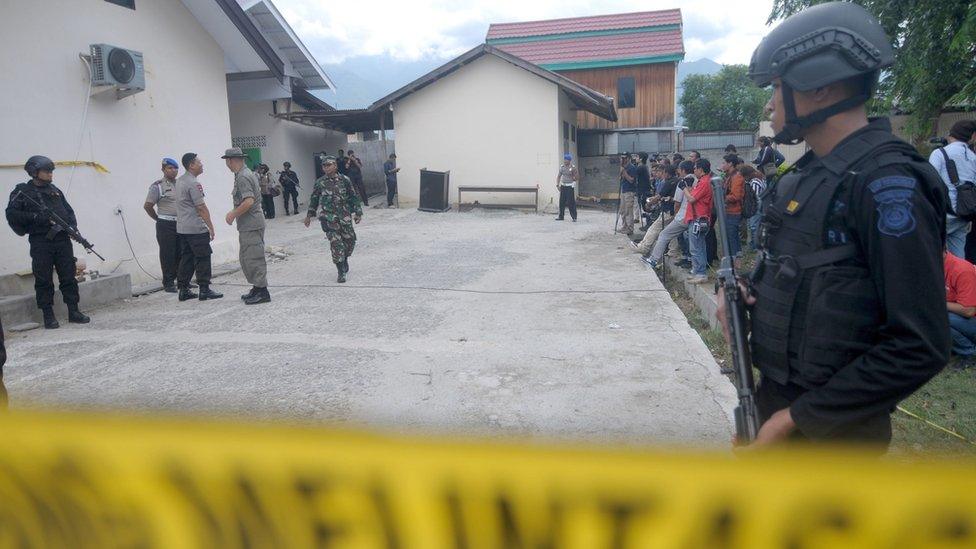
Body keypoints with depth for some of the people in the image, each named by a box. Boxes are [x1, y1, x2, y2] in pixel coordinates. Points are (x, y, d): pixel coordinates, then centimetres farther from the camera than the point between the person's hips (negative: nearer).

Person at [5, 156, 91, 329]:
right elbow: (11, 214, -5)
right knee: (44, 281, 0)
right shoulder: (22, 192, 2)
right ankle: (48, 316, 7)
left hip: (62, 240, 4)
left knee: (69, 277, 4)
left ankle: (73, 312, 10)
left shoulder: (55, 191, 16)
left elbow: (69, 211, 17)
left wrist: (72, 227, 0)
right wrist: (34, 217, -17)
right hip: (40, 243, -4)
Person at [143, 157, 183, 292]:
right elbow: (147, 206, -3)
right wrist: (159, 219, 3)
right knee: (167, 255, -1)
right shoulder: (157, 186, -5)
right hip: (166, 225, -5)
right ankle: (168, 283, 6)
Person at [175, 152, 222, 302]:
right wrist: (211, 227, -11)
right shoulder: (193, 183, -15)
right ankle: (204, 290, 1)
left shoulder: (179, 181, 15)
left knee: (186, 258, 12)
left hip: (182, 227, 9)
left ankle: (183, 290, 14)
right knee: (202, 259, -2)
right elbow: (201, 207, -17)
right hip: (196, 228, -9)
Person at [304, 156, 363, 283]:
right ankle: (341, 272, -2)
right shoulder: (320, 182, 2)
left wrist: (357, 213, 3)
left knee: (350, 240, 7)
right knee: (336, 243, -9)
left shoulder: (344, 180, 1)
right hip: (328, 217, -1)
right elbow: (314, 199, 13)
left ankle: (345, 260, 37)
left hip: (345, 216, 2)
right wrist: (309, 215, 15)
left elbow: (353, 197, 7)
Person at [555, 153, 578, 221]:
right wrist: (557, 184, 5)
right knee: (561, 202, 7)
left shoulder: (573, 168, -7)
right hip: (563, 186, 5)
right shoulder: (561, 167, 7)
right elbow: (559, 176, 14)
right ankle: (561, 216, 17)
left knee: (571, 202, -7)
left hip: (570, 186, -5)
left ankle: (574, 217, -1)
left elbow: (577, 178, -4)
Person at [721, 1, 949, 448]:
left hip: (833, 429, -8)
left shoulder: (887, 181, -19)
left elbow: (920, 347, -22)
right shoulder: (807, 174, 6)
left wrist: (797, 417, -20)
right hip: (773, 398, 8)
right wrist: (745, 292, -3)